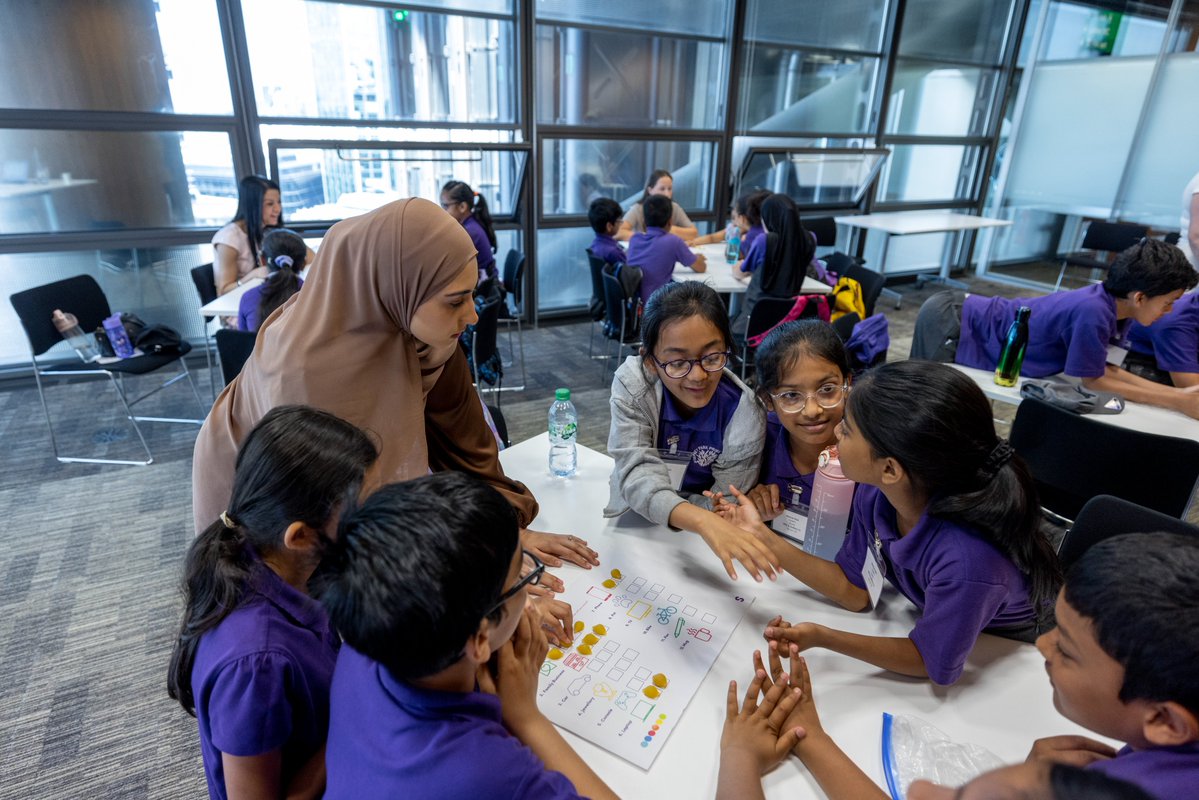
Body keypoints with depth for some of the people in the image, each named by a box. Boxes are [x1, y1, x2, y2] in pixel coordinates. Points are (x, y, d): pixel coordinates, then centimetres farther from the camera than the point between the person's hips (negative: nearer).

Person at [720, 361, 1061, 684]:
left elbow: (933, 662, -23)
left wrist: (823, 638, -33)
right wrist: (762, 537, -17)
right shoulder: (875, 493, -24)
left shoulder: (967, 561, -42)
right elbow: (854, 590, -9)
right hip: (931, 619, 4)